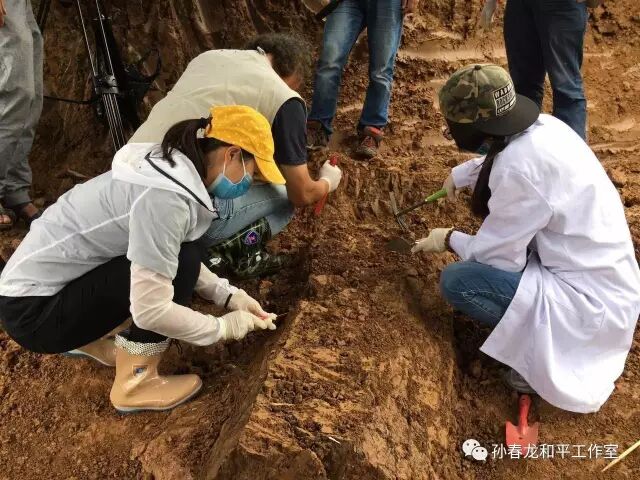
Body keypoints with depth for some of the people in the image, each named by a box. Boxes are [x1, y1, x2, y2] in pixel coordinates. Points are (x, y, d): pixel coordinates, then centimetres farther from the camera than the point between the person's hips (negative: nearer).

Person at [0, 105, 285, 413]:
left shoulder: (171, 166, 1)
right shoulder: (165, 197, -28)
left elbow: (168, 259, 10)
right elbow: (151, 310, -28)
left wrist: (229, 295, 2)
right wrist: (224, 327, -14)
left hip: (38, 281, 9)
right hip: (33, 310, -9)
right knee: (183, 262, -20)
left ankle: (87, 338, 18)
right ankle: (134, 384, -4)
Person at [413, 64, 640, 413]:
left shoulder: (518, 168, -27)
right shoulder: (542, 125, -2)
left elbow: (500, 257, -17)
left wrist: (449, 239, -2)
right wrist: (461, 174, 19)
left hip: (591, 301, -9)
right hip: (609, 274, 9)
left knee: (455, 281, -14)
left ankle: (547, 348, 0)